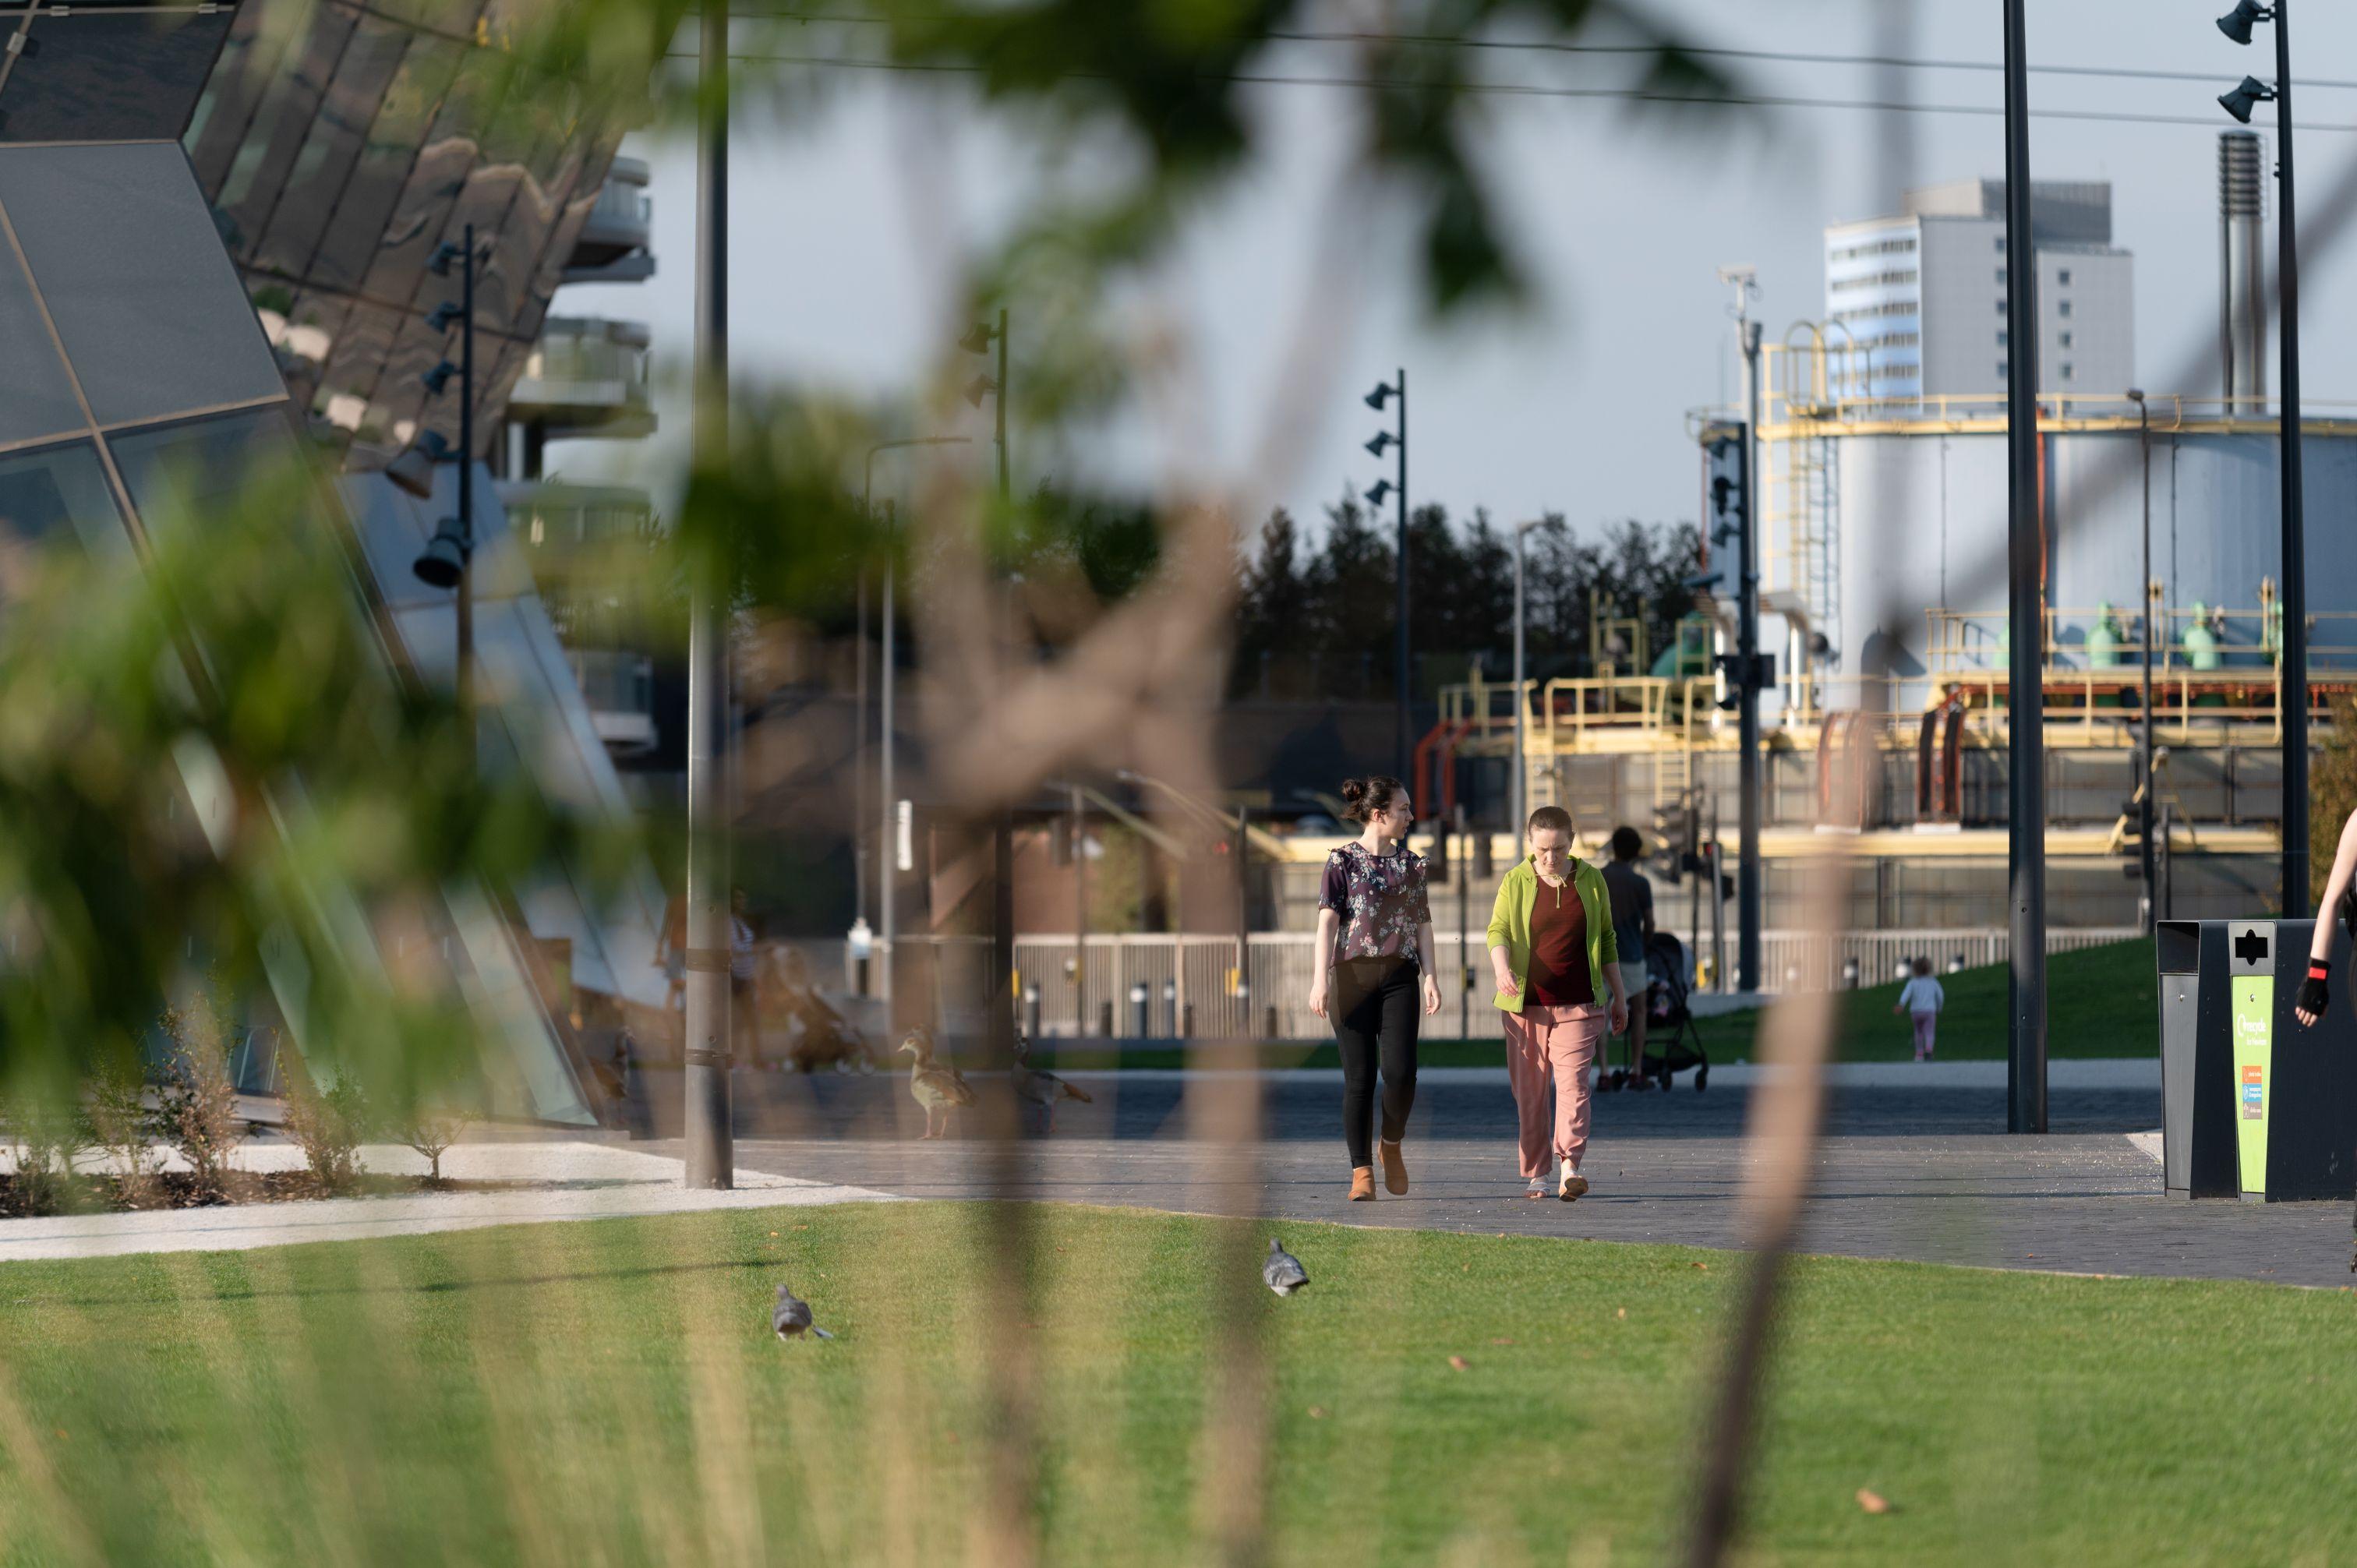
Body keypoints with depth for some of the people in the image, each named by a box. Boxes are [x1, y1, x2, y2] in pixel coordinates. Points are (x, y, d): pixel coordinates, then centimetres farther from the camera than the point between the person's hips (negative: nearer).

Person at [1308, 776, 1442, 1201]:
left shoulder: (1411, 863, 13)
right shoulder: (1344, 861, 2)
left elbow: (1422, 924, 15)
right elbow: (1328, 922, -4)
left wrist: (1429, 976, 3)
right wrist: (1321, 979, -13)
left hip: (1399, 976, 2)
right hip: (1353, 974, -2)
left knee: (1400, 1072, -13)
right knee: (1359, 1078, -3)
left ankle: (1392, 1146, 14)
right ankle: (1361, 1172, 3)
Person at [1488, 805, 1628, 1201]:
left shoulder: (1591, 881, 8)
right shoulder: (1516, 883, 4)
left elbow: (1606, 941, 15)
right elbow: (1498, 930, -6)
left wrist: (1619, 995, 16)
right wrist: (1502, 968, -27)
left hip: (1578, 1005, 0)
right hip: (1526, 1005, 0)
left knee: (1572, 1083, -14)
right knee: (1529, 1092, 2)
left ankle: (1569, 1167, -22)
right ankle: (1536, 1175, 10)